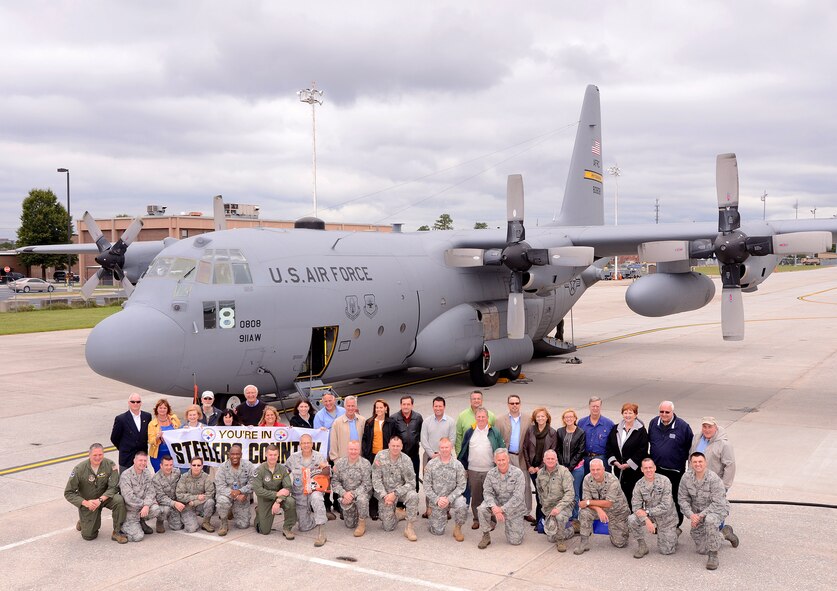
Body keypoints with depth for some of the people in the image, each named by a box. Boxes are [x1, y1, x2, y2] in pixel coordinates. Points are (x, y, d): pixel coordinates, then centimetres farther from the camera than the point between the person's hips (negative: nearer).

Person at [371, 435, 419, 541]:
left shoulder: (406, 460, -11)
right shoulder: (380, 456, -10)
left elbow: (410, 482, -12)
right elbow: (376, 479, -9)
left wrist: (395, 493, -22)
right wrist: (384, 495, -18)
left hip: (400, 490, 0)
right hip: (384, 493, 0)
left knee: (413, 496, -34)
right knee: (388, 527, -6)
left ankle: (409, 528, -20)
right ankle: (399, 514, 28)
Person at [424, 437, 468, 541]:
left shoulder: (458, 465, -5)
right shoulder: (431, 464, -4)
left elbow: (461, 486, -8)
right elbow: (427, 486, -4)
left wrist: (449, 499, -19)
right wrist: (437, 499, -15)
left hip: (452, 497, 0)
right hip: (436, 500, 0)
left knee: (461, 504, -34)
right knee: (438, 531, -1)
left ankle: (457, 529, -8)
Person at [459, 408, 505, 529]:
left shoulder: (495, 433, 0)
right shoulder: (470, 432, 6)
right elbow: (463, 451, 10)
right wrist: (463, 468, 6)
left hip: (490, 471, -2)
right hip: (473, 471, 2)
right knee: (475, 497, 8)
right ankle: (476, 519, 20)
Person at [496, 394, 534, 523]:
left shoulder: (528, 419, 4)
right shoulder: (500, 420, 2)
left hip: (523, 457, 1)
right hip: (507, 457, -1)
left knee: (526, 485, 5)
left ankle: (527, 512, 16)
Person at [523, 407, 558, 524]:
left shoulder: (553, 433, -1)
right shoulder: (530, 430, 3)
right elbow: (525, 448, 5)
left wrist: (540, 467, -7)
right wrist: (529, 466, -1)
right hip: (533, 467, 2)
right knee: (538, 491, 4)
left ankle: (540, 518, 3)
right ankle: (540, 517, 14)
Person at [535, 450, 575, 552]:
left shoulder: (563, 471, -13)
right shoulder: (540, 473, 5)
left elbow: (570, 493, -20)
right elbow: (539, 491, 23)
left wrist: (559, 507, -30)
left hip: (564, 504, -5)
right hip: (548, 507, 5)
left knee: (559, 516, -40)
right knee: (551, 538, -1)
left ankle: (561, 540, -11)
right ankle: (569, 531, 31)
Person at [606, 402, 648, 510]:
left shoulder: (641, 431, -3)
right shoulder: (616, 429, 12)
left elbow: (642, 451, -10)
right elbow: (609, 447, 10)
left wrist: (628, 464, -13)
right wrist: (615, 462, -4)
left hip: (634, 470, -4)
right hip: (618, 469, 4)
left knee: (633, 496, -5)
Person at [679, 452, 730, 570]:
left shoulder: (714, 479, -24)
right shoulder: (686, 478, -10)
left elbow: (717, 503, -24)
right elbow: (683, 499, -4)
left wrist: (701, 515, -28)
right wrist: (691, 515, -19)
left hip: (717, 509, -5)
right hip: (697, 513, 5)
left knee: (710, 520, -42)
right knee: (702, 550, 8)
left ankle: (713, 556, -25)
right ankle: (724, 535, 38)